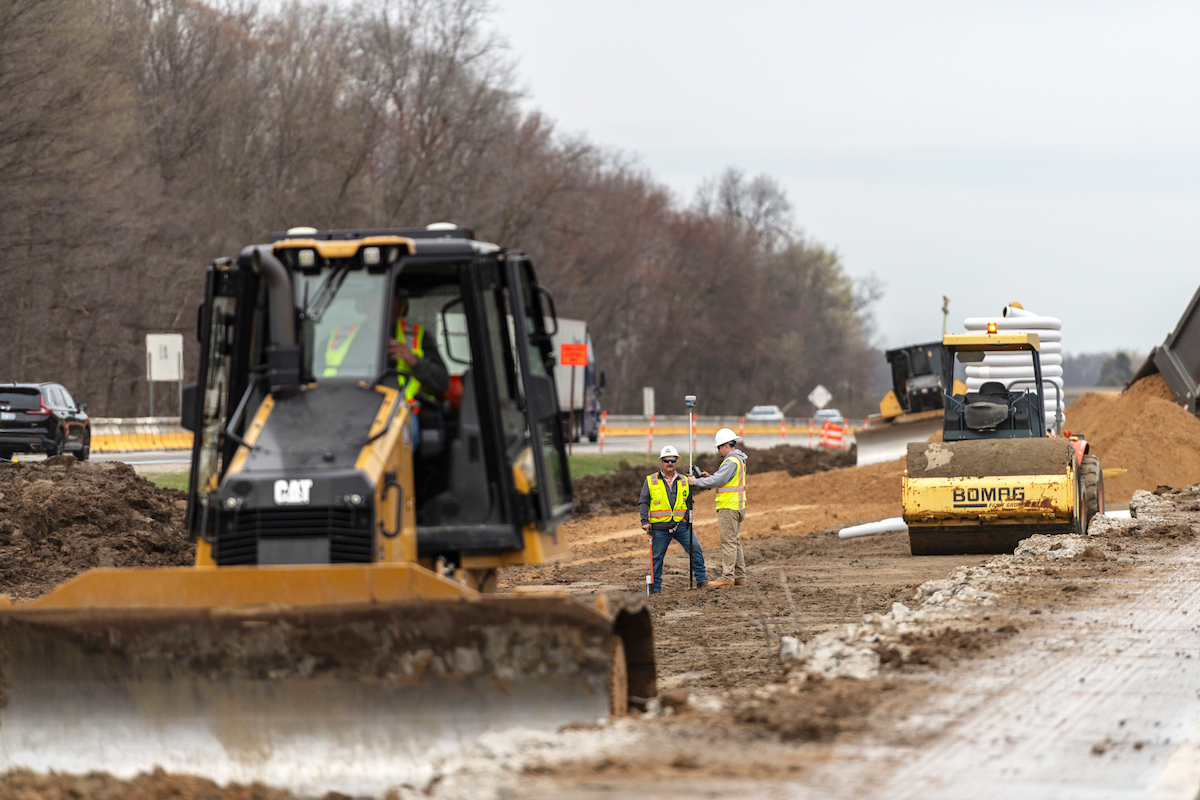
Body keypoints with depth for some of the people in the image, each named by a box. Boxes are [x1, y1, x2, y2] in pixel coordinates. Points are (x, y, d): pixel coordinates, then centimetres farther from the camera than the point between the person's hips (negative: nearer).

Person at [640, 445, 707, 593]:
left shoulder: (683, 481, 10)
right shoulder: (651, 481, 2)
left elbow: (689, 502, 19)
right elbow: (643, 502, 2)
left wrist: (687, 518, 2)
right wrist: (645, 521, -10)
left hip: (681, 525, 2)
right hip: (660, 528, -2)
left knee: (695, 548, -7)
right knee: (657, 557, 2)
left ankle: (701, 580, 2)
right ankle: (655, 586, 13)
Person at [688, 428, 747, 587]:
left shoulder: (731, 461, -16)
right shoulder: (739, 459, 18)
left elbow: (717, 481, -18)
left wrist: (696, 482, -9)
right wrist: (710, 477, 12)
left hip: (729, 507, -10)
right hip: (736, 507, 10)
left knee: (728, 542, -10)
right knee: (735, 542, 11)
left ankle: (727, 577, -12)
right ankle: (739, 577, 12)